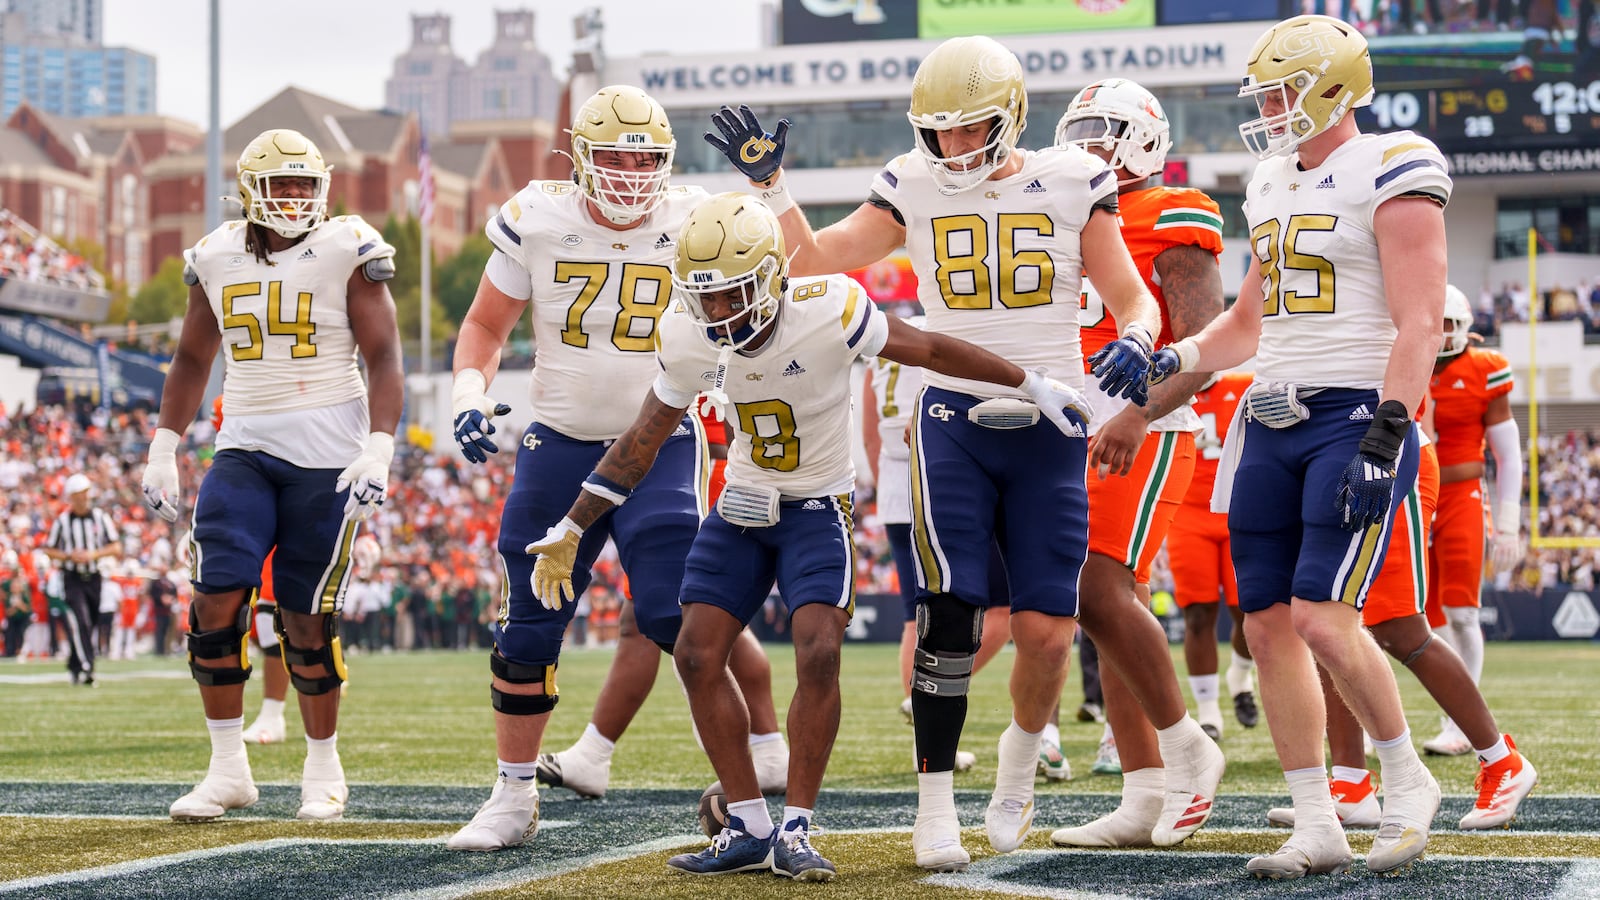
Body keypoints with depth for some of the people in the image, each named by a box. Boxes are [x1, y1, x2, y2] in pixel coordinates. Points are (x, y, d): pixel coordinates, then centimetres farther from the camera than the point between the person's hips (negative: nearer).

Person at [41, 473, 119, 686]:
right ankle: (85, 667, -23)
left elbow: (116, 547, 2)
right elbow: (49, 550, 5)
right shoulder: (62, 521, -2)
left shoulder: (100, 517, 2)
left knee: (90, 624, 8)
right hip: (72, 579, -3)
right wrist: (69, 556, -12)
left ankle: (75, 666, 25)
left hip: (94, 578, 3)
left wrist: (93, 554, -13)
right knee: (79, 622, -17)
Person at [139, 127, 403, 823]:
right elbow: (191, 361, 19)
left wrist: (378, 450, -17)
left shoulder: (347, 252, -3)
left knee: (306, 617, -1)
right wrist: (164, 450, 13)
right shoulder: (218, 258, 9)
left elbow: (384, 358, -5)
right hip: (244, 446, 4)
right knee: (216, 600, -9)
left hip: (327, 454, -3)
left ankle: (323, 769, 16)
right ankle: (228, 770, 1)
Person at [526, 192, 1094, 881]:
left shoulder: (828, 312, -24)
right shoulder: (687, 339, -9)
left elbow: (929, 350, -12)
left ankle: (794, 831, -9)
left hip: (818, 507, -4)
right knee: (697, 657, -6)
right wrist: (571, 529, 6)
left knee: (818, 655, -20)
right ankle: (749, 829, 4)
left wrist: (1035, 387, -5)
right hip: (741, 508, 5)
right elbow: (644, 438, 4)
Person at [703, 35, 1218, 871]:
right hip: (954, 419, 0)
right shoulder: (914, 189, 4)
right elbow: (812, 260, 7)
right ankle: (935, 804, -2)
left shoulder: (1071, 185, 0)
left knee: (1045, 628, -3)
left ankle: (1016, 772, 26)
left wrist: (1133, 345, -18)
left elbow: (1136, 299, 3)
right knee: (948, 611, -13)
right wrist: (768, 181, -4)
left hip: (1050, 425, 0)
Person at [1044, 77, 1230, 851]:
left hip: (1146, 435, -8)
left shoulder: (1171, 225, -7)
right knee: (1116, 609, 5)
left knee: (1100, 592, -21)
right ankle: (1145, 799, 6)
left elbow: (1204, 348, -16)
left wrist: (1135, 415, -28)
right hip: (1081, 438, 8)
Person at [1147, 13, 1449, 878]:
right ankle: (1317, 827, 10)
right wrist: (1170, 360, 12)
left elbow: (1419, 322, -13)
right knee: (1268, 624, 3)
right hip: (1272, 421, 8)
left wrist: (1386, 438, -21)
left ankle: (1407, 780, 7)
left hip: (1356, 417, -8)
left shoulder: (1391, 172, -7)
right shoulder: (1273, 183, 16)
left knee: (1322, 619, -16)